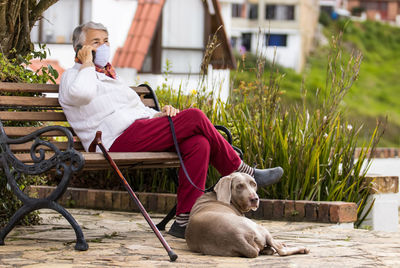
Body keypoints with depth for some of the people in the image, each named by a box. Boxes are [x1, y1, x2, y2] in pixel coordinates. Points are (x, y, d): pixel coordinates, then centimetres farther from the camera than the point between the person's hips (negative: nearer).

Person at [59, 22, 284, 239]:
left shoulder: (109, 75, 33)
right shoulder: (73, 76, 5)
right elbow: (80, 93, -22)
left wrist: (159, 115, 10)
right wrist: (87, 63, -4)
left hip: (139, 134, 9)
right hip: (119, 142, -9)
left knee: (198, 143, -18)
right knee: (195, 117, -18)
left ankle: (184, 221, -21)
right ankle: (243, 173, -5)